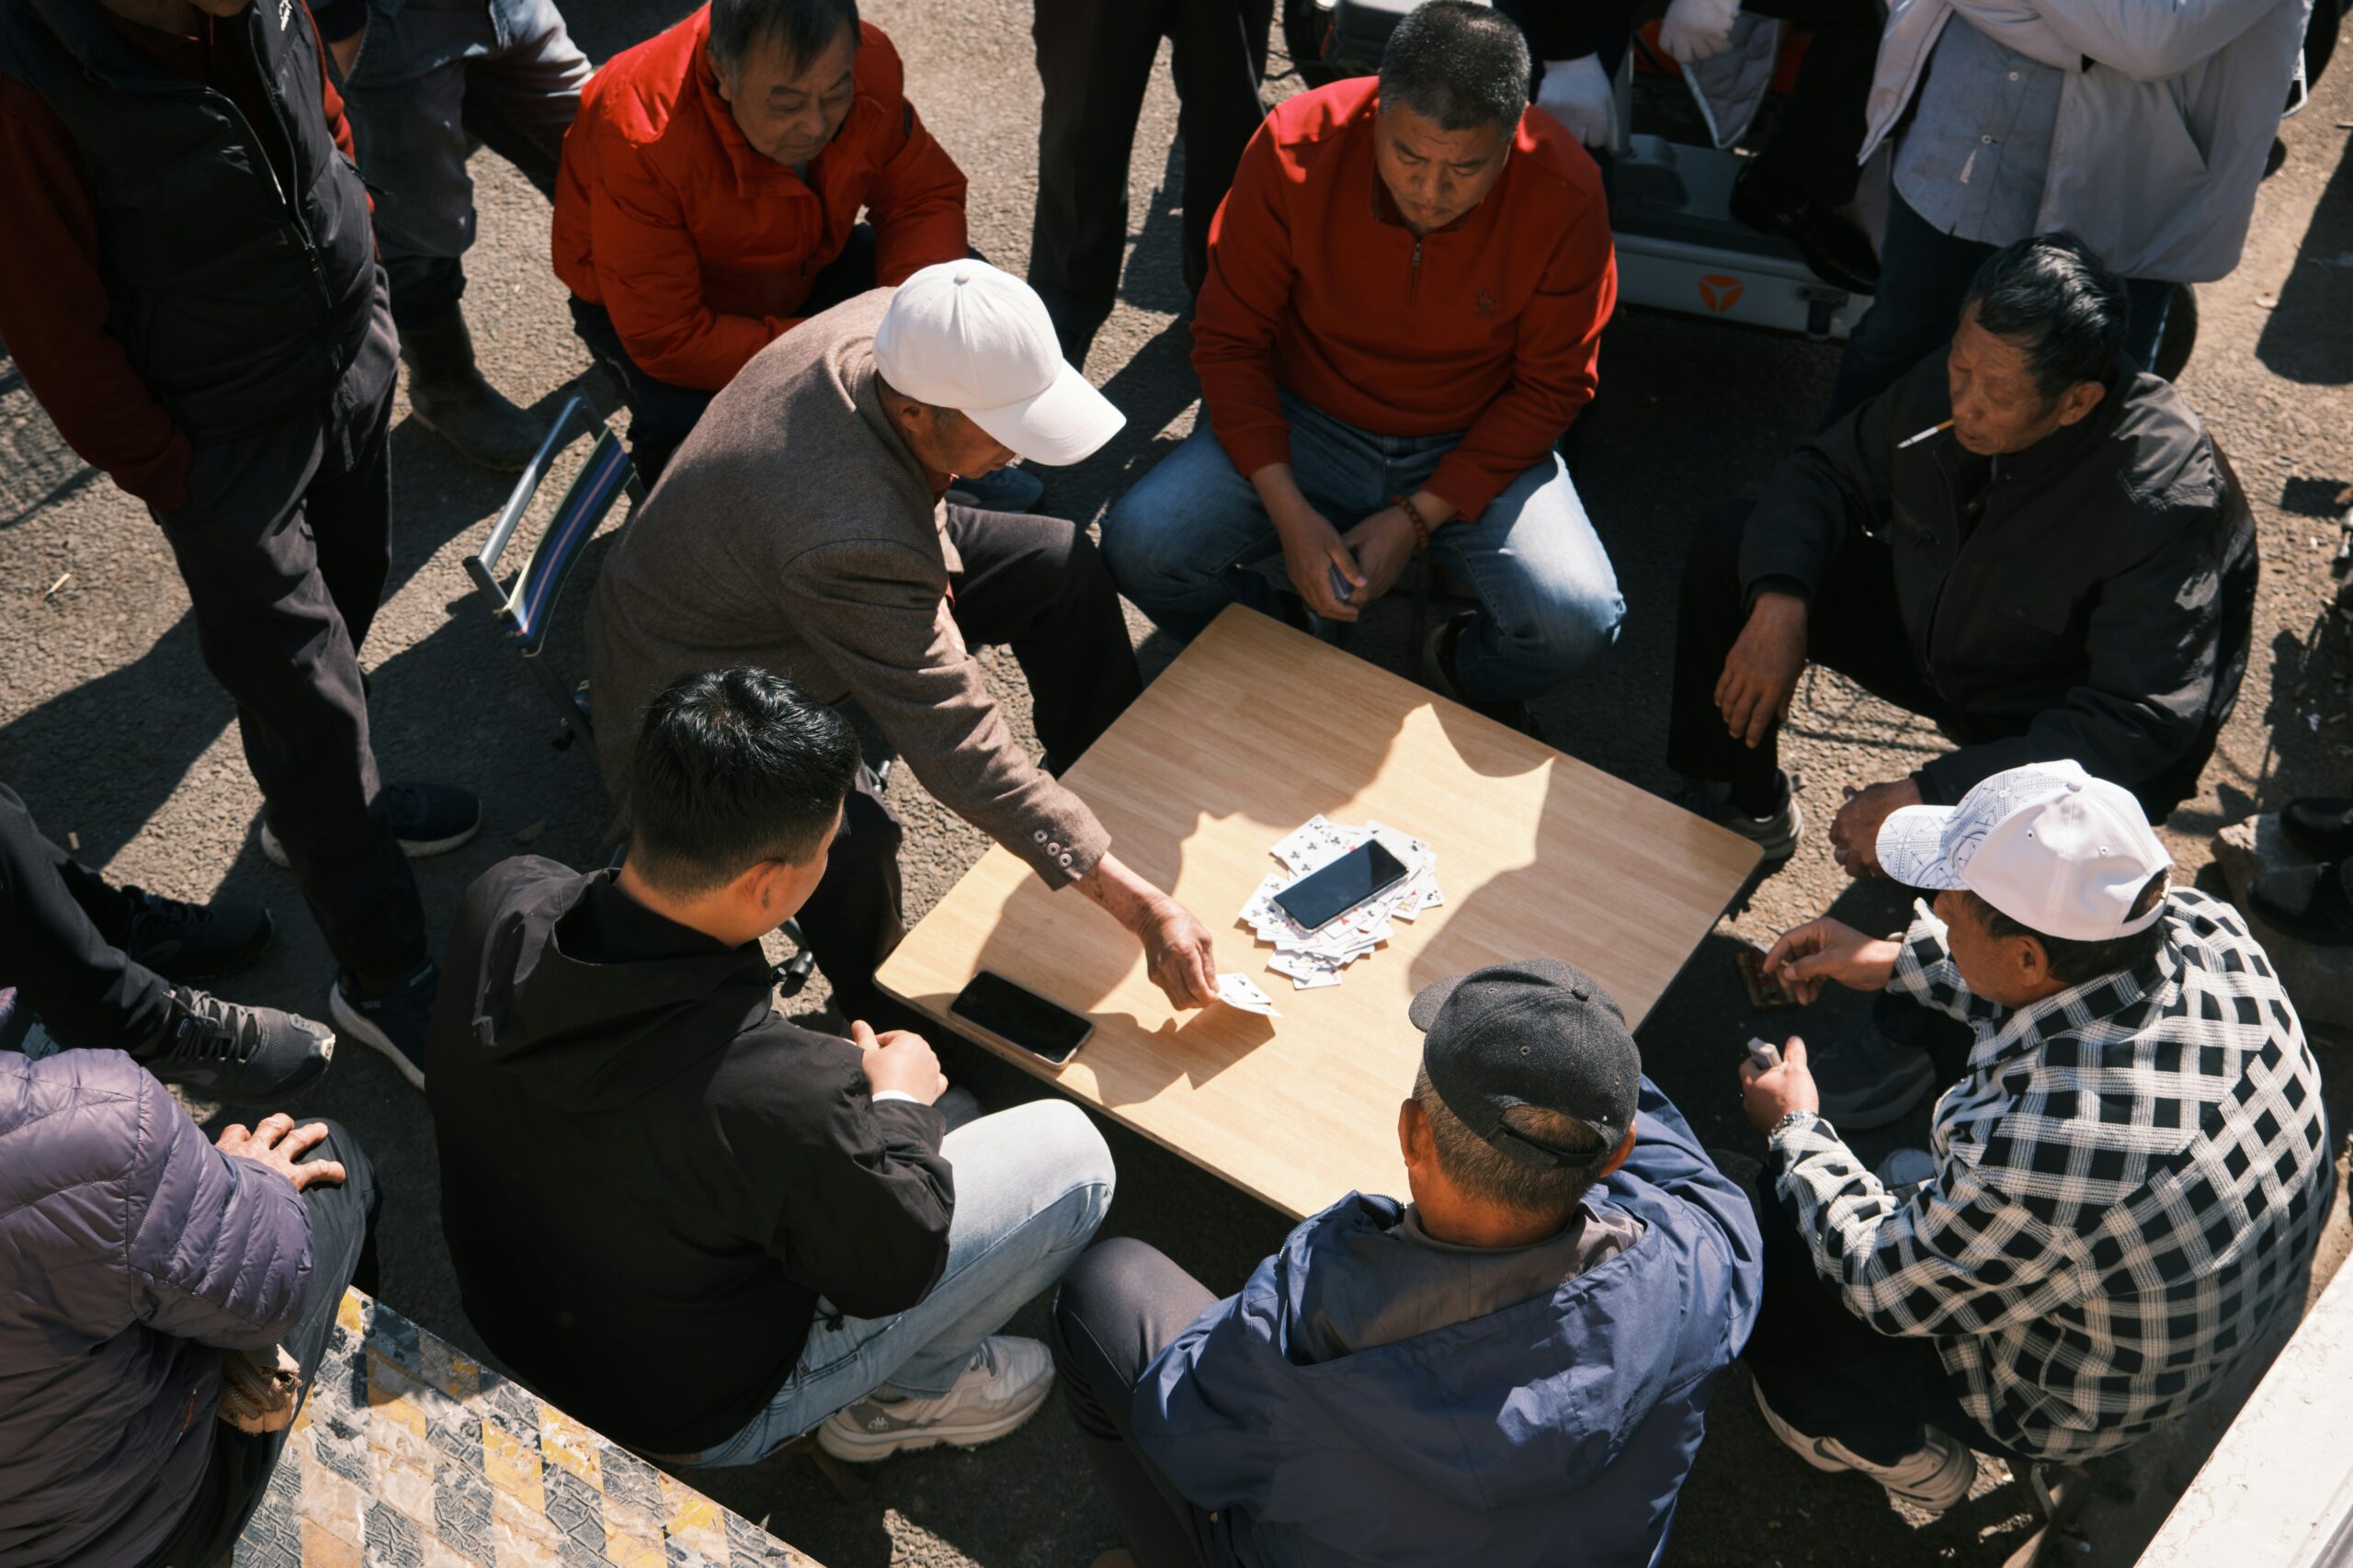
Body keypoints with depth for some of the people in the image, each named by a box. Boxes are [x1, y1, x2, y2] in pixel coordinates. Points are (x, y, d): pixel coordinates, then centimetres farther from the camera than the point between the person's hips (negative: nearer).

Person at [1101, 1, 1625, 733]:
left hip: (1474, 449, 0)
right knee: (1140, 545, -23)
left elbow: (1552, 385, -9)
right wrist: (1288, 511, -21)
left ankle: (1471, 676, 13)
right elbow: (1229, 340, -10)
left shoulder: (1565, 192, -20)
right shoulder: (1296, 148, -19)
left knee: (1578, 619, -26)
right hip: (1304, 424, 1)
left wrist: (1417, 517, -18)